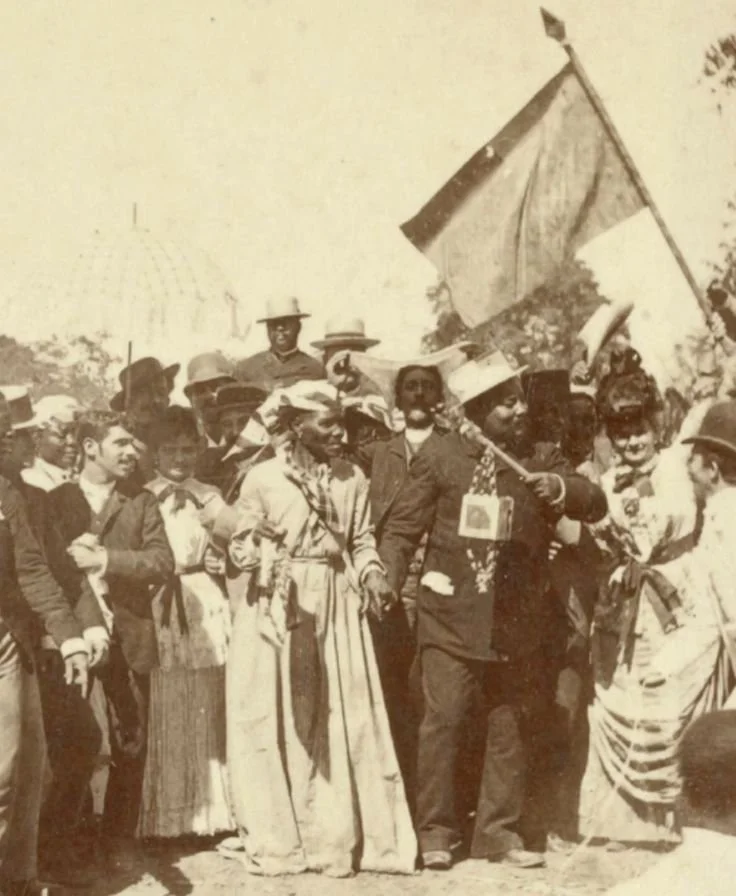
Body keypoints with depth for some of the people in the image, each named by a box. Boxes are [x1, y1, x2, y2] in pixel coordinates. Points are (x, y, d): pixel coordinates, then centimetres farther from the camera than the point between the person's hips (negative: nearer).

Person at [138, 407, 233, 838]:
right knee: (162, 722, 0)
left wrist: (223, 565, -5)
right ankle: (161, 818, 7)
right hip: (156, 617, -2)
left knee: (209, 718, 5)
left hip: (207, 617, 2)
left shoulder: (212, 500, 11)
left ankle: (210, 815, 13)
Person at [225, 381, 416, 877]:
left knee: (341, 721, 4)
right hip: (277, 608, -3)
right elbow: (240, 547, 0)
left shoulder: (352, 478, 3)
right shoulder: (263, 478, -5)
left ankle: (336, 837, 15)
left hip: (336, 608, 3)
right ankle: (277, 841, 14)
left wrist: (372, 575, -8)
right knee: (275, 721, 2)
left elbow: (361, 541, 11)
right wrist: (257, 549, -21)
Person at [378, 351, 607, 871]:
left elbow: (596, 505, -4)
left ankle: (500, 828, 21)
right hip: (454, 613, -2)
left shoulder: (541, 459, 6)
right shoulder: (443, 458, 1)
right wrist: (388, 579, -12)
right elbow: (403, 526, 3)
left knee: (514, 723, 9)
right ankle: (436, 830, 8)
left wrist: (560, 489, -23)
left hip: (518, 617, 3)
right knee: (443, 719, -5)